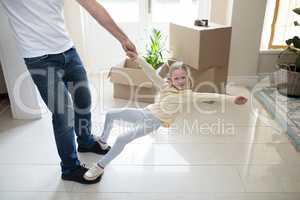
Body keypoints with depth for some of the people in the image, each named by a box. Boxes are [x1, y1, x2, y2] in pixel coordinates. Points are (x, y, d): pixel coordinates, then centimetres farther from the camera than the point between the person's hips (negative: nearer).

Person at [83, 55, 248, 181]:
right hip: (144, 112, 5)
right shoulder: (165, 87, 3)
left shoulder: (188, 95, -7)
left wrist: (232, 99, -27)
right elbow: (151, 73, -4)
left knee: (121, 139, -21)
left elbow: (210, 96, -18)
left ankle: (100, 166, -3)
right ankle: (103, 141, 29)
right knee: (110, 114, 4)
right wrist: (138, 59, -14)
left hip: (153, 122, -5)